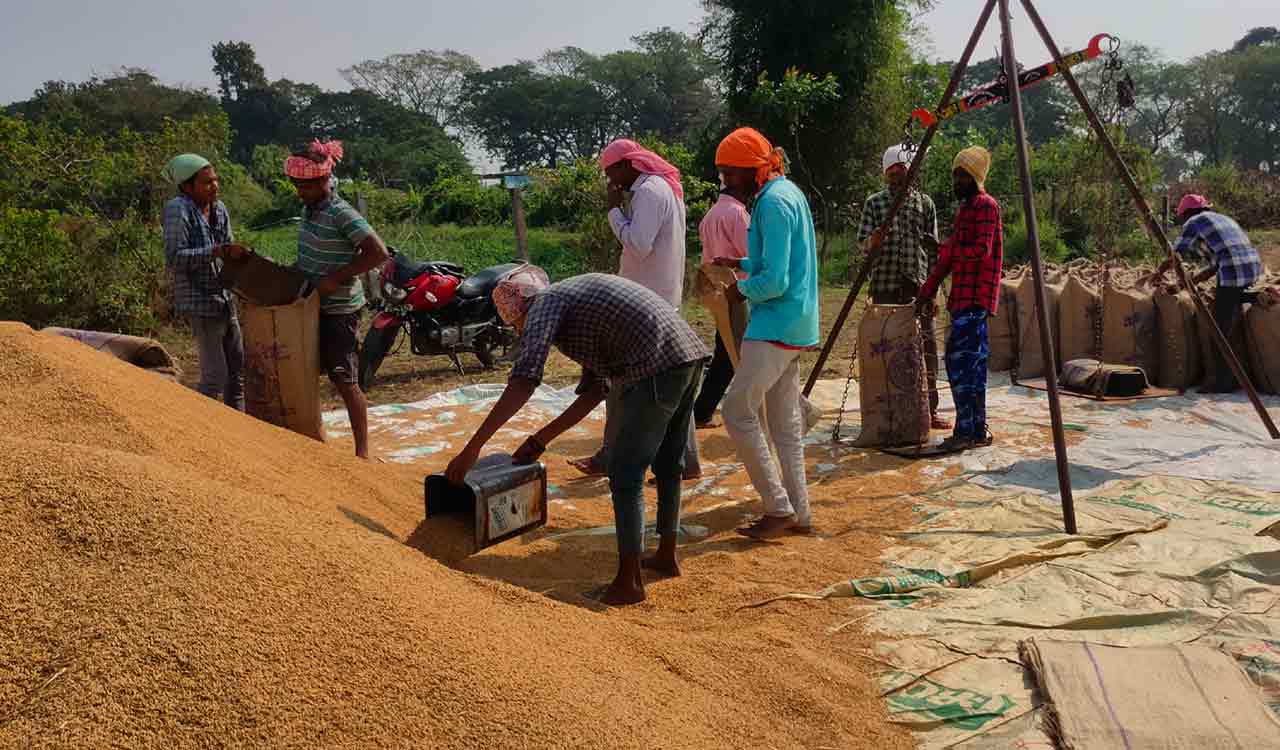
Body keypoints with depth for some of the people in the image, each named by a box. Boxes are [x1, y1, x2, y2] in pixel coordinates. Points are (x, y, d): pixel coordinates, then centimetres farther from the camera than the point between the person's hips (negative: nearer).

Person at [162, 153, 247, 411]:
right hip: (200, 302, -8)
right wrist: (216, 251, -26)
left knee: (238, 369, 13)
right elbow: (174, 258, -19)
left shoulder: (219, 209, 8)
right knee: (215, 376, -7)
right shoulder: (178, 209, -13)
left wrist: (238, 254, -2)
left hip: (223, 298, 8)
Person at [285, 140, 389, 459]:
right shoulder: (309, 208, 7)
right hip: (311, 306, 9)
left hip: (339, 310, -9)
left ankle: (362, 451, 3)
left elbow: (378, 253, -27)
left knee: (344, 380, -6)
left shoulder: (342, 215, -20)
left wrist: (336, 278, -24)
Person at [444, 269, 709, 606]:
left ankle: (628, 582, 6)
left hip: (657, 367, -9)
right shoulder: (580, 296, 28)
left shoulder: (545, 303, 2)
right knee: (668, 464, 22)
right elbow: (594, 391, 25)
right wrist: (540, 439, 25)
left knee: (626, 475, 1)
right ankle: (667, 557, 36)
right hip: (690, 354, 9)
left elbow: (523, 382, -14)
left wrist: (473, 447, -14)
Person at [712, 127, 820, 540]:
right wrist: (742, 264, 15)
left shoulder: (773, 203, -16)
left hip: (776, 326, -10)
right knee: (786, 421, 12)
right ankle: (798, 513, 18)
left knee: (738, 412, -6)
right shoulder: (790, 192, 14)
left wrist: (741, 290, -4)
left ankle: (779, 507, 0)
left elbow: (774, 282, -21)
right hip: (796, 324, 10)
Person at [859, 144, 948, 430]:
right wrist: (873, 241, -22)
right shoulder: (874, 203, 6)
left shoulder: (925, 203, 9)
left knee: (926, 347, 0)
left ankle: (929, 409, 7)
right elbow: (863, 243, 2)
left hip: (918, 286, 1)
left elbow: (933, 248, 10)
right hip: (885, 287, -1)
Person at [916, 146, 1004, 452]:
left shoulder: (986, 205, -7)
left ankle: (966, 430, -11)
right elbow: (950, 255, 20)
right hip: (963, 297, 9)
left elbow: (982, 249, -18)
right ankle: (978, 429, 13)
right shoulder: (964, 208, 21)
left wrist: (942, 248, -9)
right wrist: (927, 292, 13)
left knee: (960, 360, -12)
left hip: (975, 297, -9)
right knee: (973, 362, 9)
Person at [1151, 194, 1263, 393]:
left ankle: (1221, 382, 1)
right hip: (1254, 265, 8)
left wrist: (1159, 272, 23)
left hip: (1233, 272, -8)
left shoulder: (1194, 222, 5)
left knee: (1220, 331, -2)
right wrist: (1189, 283, 29)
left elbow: (1174, 257, 4)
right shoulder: (1223, 219, 28)